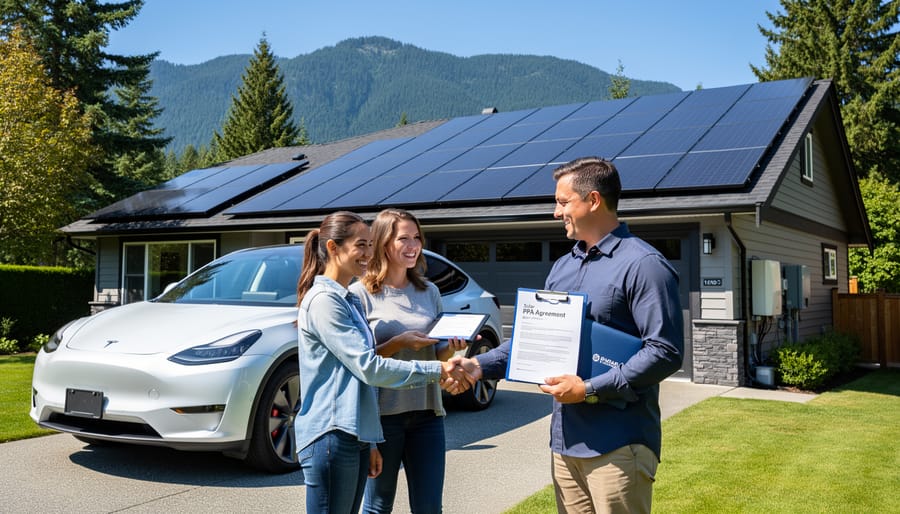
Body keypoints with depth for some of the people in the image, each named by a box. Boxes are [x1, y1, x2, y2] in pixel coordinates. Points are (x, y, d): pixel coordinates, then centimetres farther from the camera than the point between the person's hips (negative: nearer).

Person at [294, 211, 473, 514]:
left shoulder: (349, 300, 16)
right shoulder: (323, 300, -13)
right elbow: (369, 367, -18)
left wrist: (370, 443, 16)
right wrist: (436, 372, -13)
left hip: (355, 436, 9)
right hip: (331, 436, -9)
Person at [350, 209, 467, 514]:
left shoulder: (430, 292, 10)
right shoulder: (361, 294, -5)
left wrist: (451, 348, -7)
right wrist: (399, 343, -20)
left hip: (427, 412, 4)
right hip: (382, 413, -4)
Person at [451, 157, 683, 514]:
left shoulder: (643, 265, -12)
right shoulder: (562, 268, 14)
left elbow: (666, 352, -18)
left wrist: (590, 390, -20)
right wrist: (480, 366, 4)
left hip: (617, 445, -7)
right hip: (566, 440, 8)